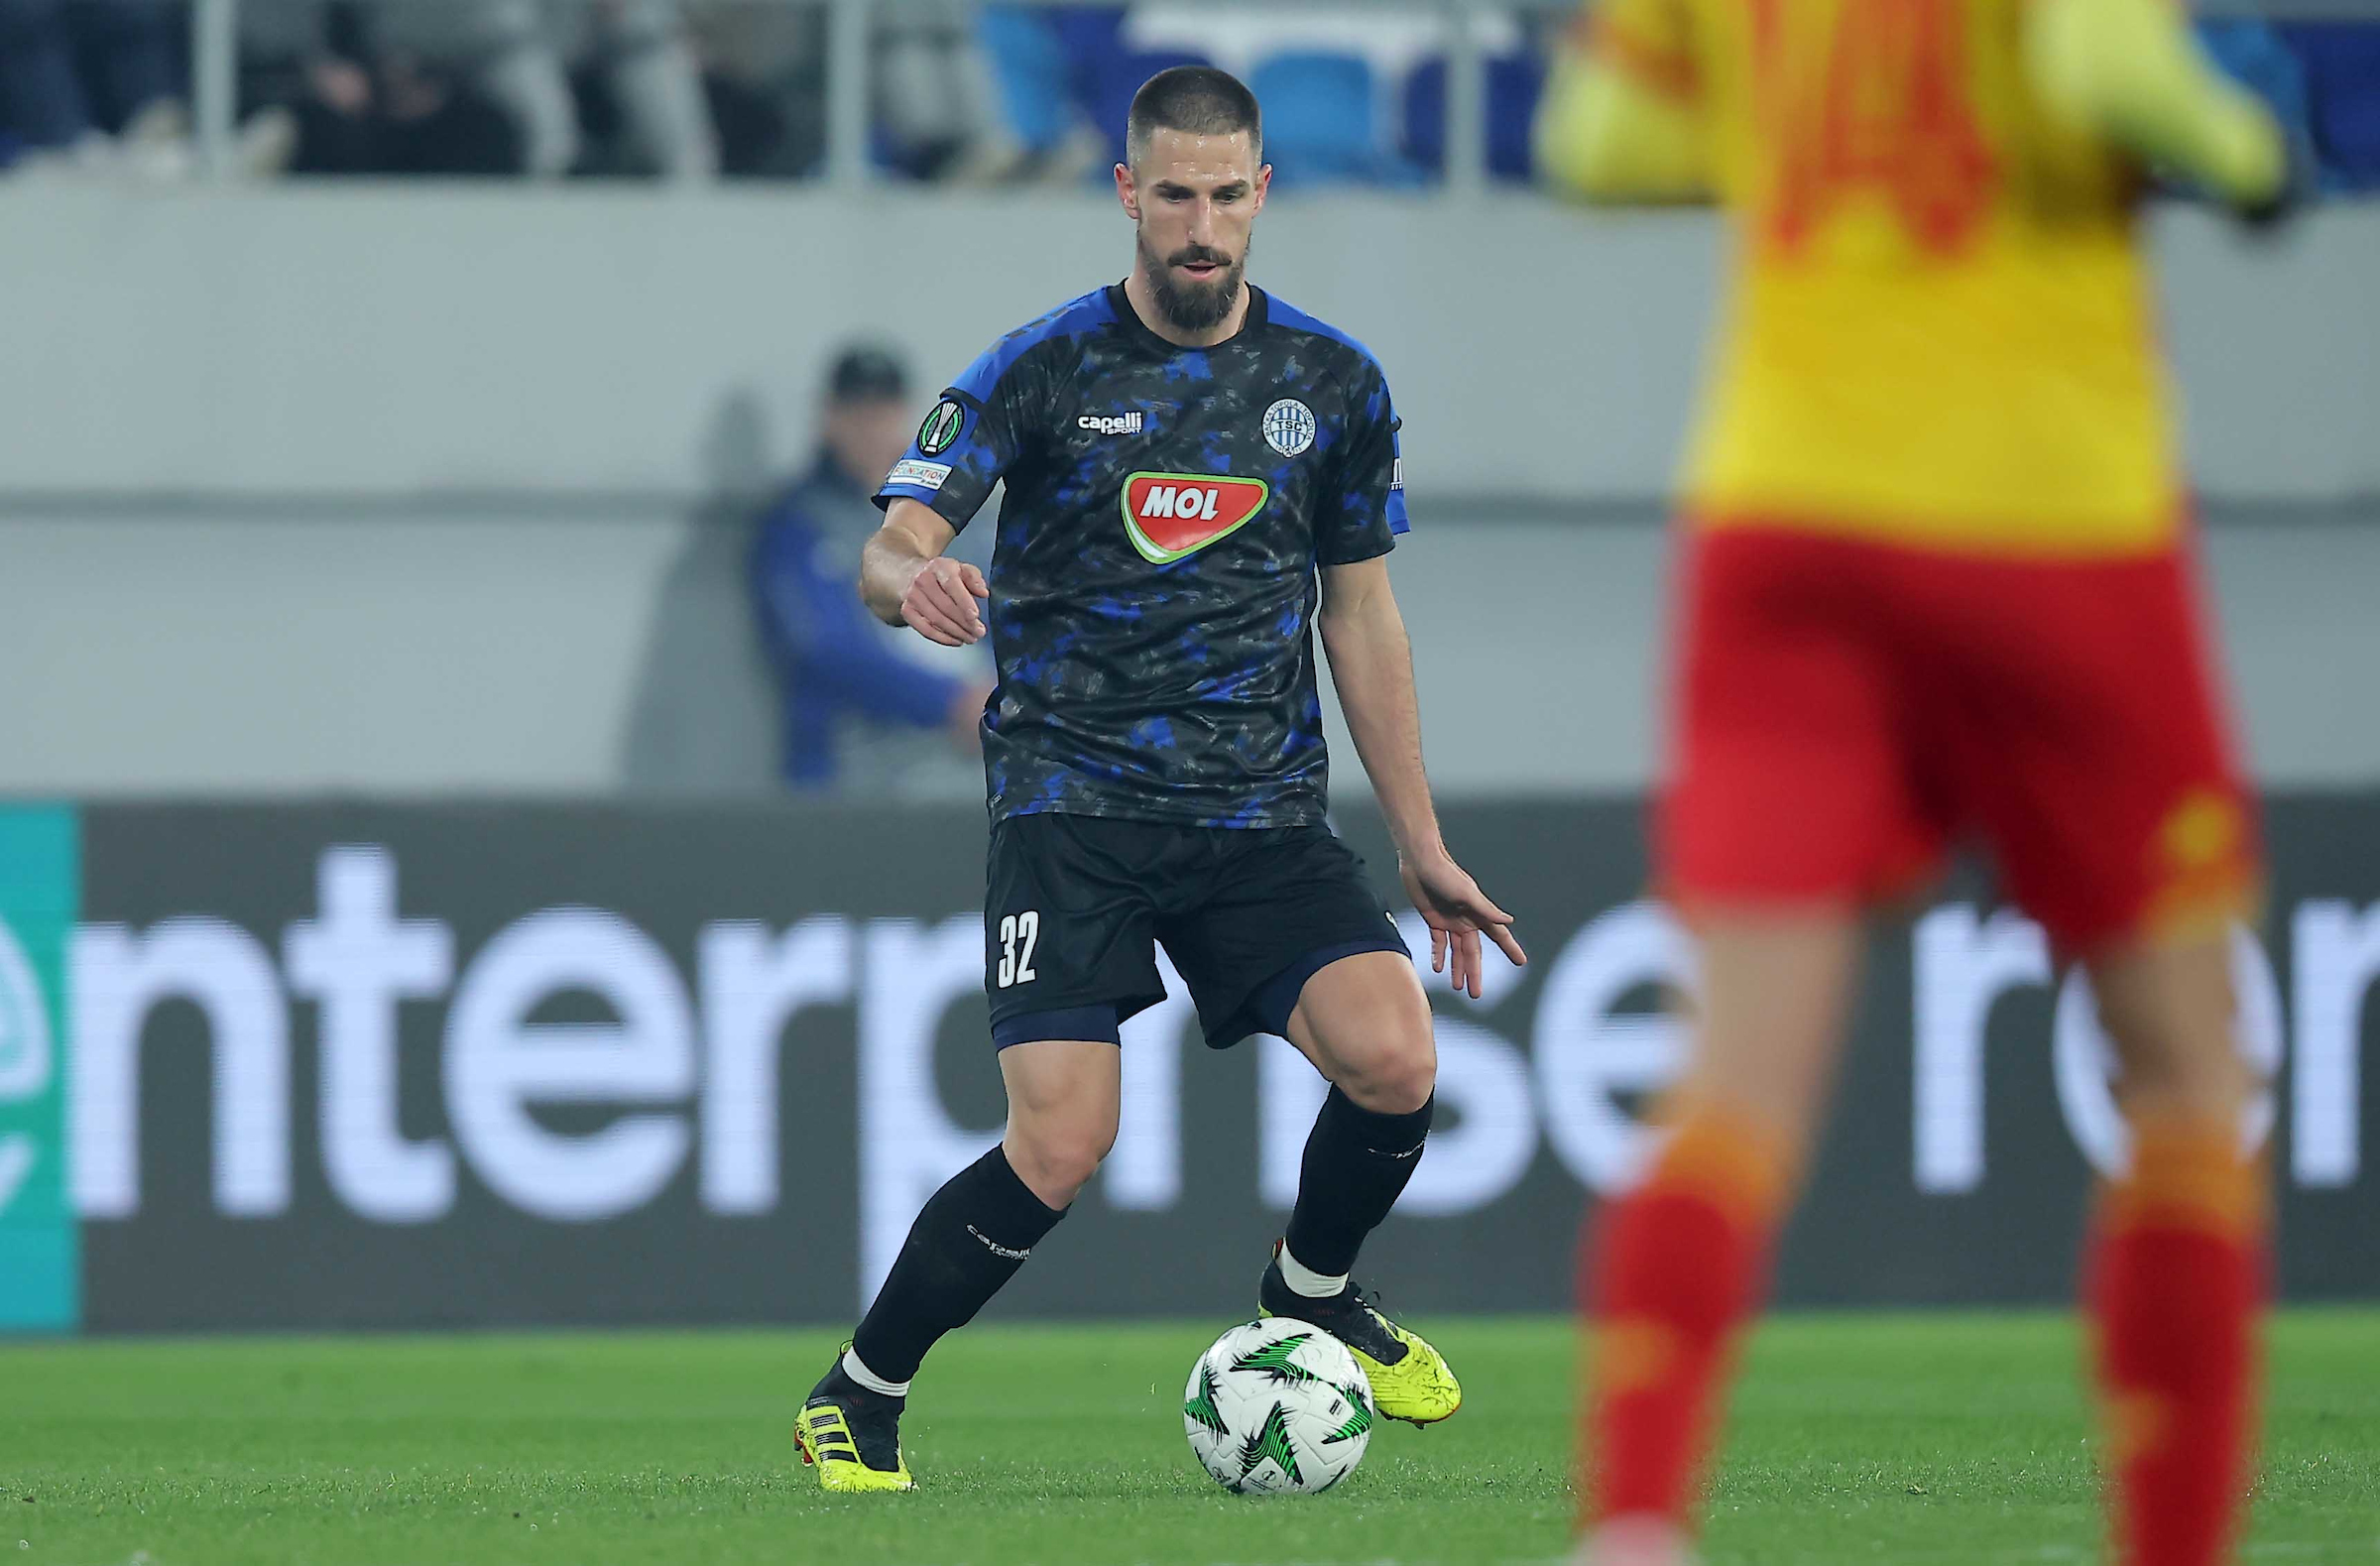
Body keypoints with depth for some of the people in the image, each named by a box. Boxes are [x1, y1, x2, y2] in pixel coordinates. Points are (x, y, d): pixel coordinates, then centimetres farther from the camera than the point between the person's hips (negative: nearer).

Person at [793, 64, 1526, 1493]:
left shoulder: (1333, 383, 8)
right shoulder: (1044, 370, -2)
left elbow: (1361, 612, 16)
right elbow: (891, 550, -10)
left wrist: (1422, 847, 15)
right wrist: (913, 579, -37)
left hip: (1265, 808, 3)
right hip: (1073, 800, -3)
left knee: (1396, 1061, -20)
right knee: (1061, 1146, -18)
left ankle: (1314, 1293, 12)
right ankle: (860, 1400, 4)